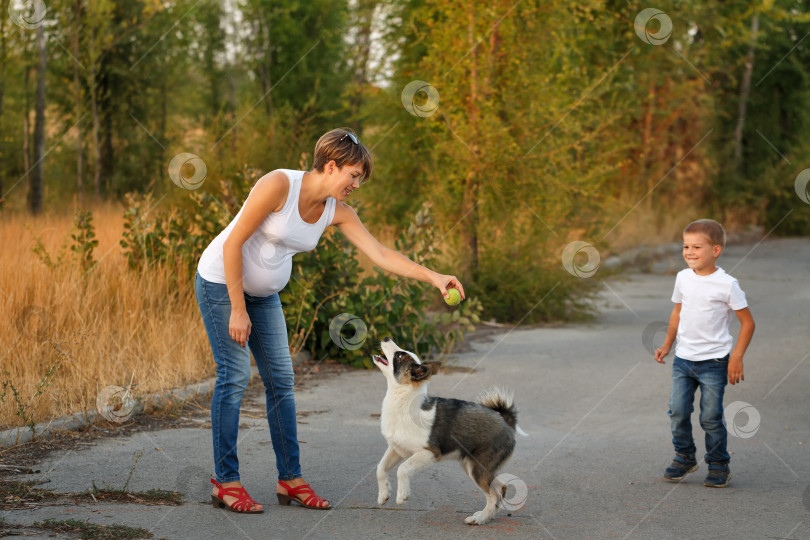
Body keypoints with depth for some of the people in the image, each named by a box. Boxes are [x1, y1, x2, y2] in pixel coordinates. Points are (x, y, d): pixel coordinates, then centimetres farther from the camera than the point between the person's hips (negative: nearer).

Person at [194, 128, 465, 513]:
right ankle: (225, 482, -5)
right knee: (234, 375, -12)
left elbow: (381, 254, -5)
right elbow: (233, 243, -23)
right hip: (220, 282, -7)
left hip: (263, 294, 7)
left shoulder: (337, 211, -5)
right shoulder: (280, 184, -25)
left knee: (280, 379, 4)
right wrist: (237, 310, -21)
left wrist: (432, 277, -17)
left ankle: (290, 478, 10)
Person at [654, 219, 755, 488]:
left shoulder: (726, 284, -11)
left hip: (714, 362, -5)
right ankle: (684, 457, 23)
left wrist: (737, 357, -11)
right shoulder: (683, 278, 4)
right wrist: (667, 345, 18)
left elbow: (747, 321, -6)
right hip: (683, 358, 5)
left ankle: (719, 465, 14)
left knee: (711, 417, -2)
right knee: (678, 412, 3)